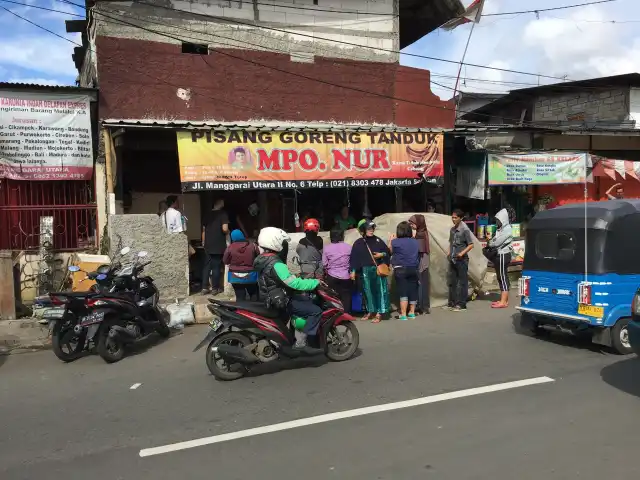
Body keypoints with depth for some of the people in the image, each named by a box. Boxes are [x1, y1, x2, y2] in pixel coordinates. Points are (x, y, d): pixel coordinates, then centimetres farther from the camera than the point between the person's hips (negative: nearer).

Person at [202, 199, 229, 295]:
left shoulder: (208, 214, 10)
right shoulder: (223, 214, -7)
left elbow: (203, 230, 14)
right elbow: (225, 229, -19)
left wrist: (203, 242, 22)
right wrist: (228, 232, 3)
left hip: (208, 245, 5)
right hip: (219, 245, -5)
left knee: (207, 266, 10)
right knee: (216, 267, 2)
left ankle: (205, 288, 9)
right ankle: (215, 288, 7)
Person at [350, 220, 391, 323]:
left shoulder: (378, 241, 4)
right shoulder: (358, 243, 1)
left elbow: (388, 251, 12)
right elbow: (354, 257, 0)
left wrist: (382, 254, -8)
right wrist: (353, 271, -5)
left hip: (378, 270, 0)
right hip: (365, 271, 0)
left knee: (380, 290, -4)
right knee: (368, 291, 9)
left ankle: (379, 313, 1)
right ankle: (370, 311, 23)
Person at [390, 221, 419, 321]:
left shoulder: (396, 241, -9)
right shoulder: (415, 242, 4)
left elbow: (391, 251, 4)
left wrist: (391, 240, 16)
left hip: (400, 269, -4)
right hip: (413, 269, 4)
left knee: (403, 292, -4)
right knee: (413, 290, 12)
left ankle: (403, 314, -5)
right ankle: (412, 312, 24)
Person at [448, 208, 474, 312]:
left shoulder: (465, 229, -10)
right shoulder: (452, 229, 11)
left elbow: (471, 245, -11)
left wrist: (462, 253, -21)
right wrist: (449, 252, 8)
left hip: (461, 260, -7)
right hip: (452, 259, 7)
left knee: (462, 282, -1)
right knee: (452, 281, 11)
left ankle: (461, 304, 3)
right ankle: (452, 303, 19)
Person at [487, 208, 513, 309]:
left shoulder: (506, 229, -13)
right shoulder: (501, 229, 15)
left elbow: (497, 242, -18)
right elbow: (495, 241, 12)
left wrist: (489, 243, -1)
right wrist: (490, 241, -7)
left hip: (503, 255, -9)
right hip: (499, 255, 10)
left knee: (503, 277, -8)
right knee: (501, 277, 13)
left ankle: (503, 302, -6)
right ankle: (504, 299, 20)